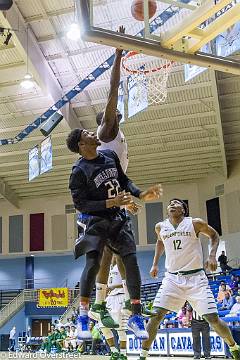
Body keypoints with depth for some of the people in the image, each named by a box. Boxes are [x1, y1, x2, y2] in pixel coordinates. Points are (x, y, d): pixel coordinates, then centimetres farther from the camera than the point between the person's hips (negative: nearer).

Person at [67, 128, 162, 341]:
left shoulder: (110, 156, 3)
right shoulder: (79, 171, -14)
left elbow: (124, 180, 16)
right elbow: (80, 204, -17)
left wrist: (141, 195, 0)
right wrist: (111, 202, -24)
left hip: (118, 218, 5)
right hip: (96, 220, -5)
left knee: (132, 261, -3)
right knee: (93, 263, -16)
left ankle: (136, 317, 7)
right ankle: (83, 317, 0)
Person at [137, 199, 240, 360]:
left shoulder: (195, 223, -4)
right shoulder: (160, 227, 6)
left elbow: (214, 235, 11)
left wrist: (212, 255, -4)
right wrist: (155, 263, 21)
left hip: (196, 277, -2)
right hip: (172, 278, 2)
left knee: (213, 319, -3)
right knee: (156, 316, -12)